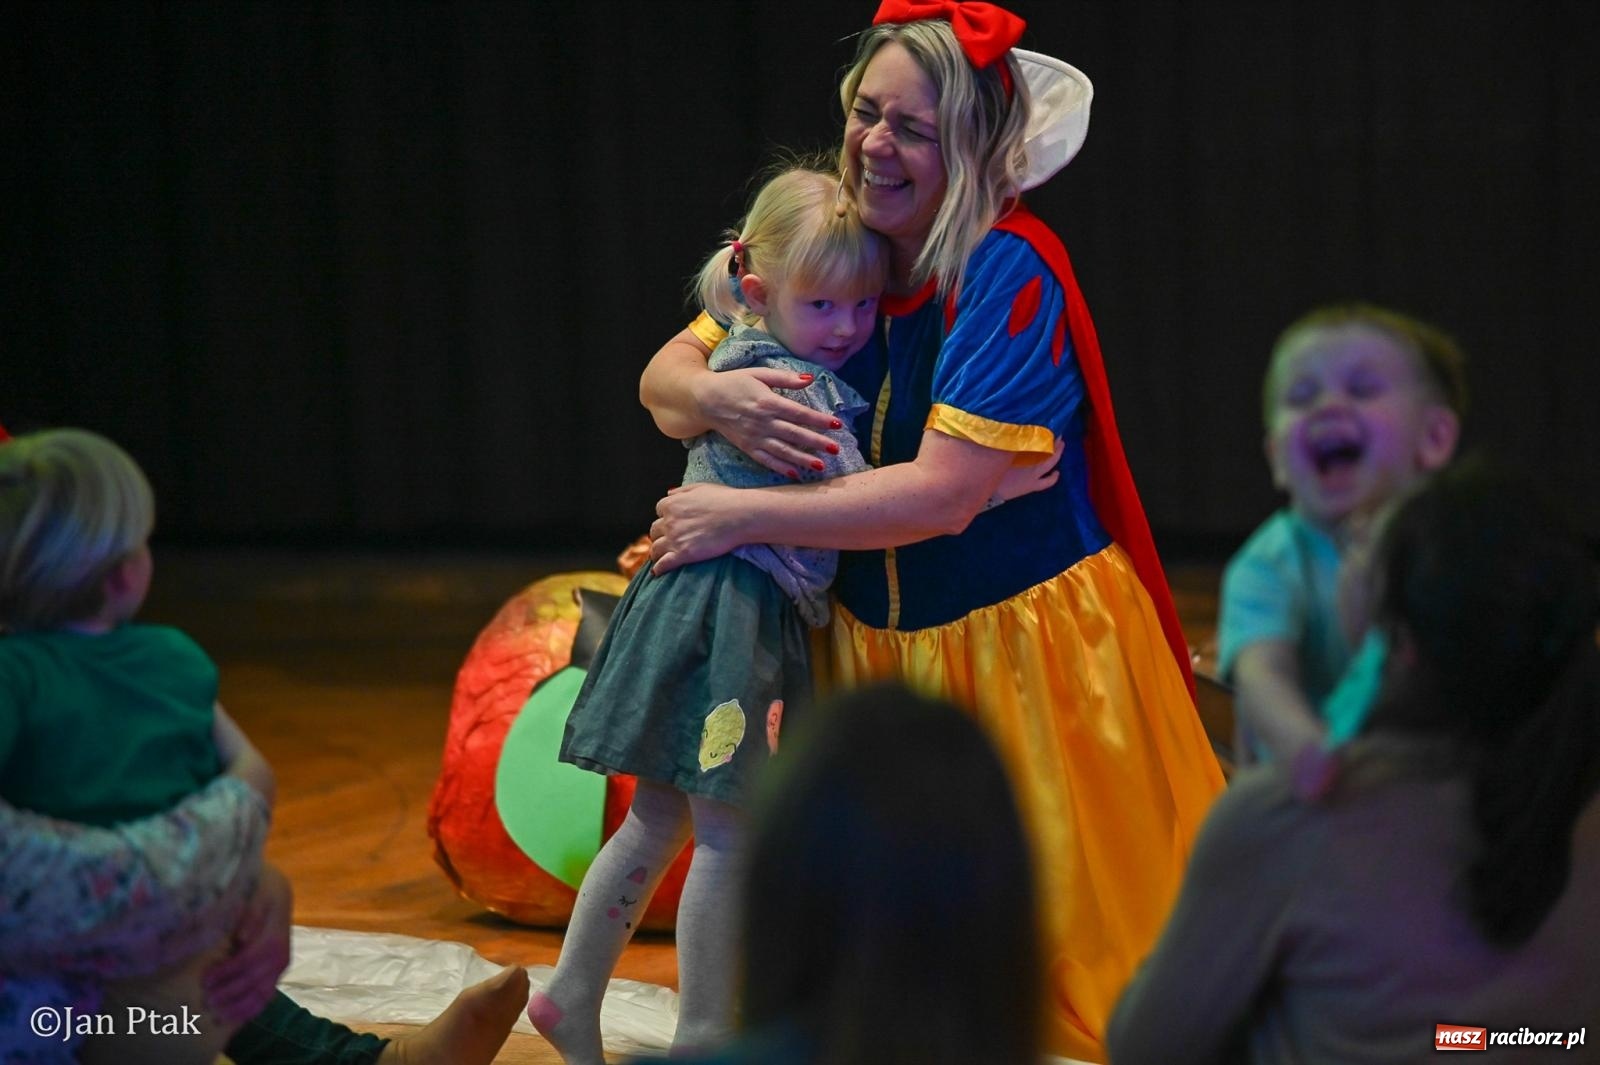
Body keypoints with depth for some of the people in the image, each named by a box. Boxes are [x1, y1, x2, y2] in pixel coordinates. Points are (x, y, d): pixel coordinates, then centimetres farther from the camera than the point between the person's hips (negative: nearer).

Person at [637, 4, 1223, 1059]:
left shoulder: (1011, 277, -21)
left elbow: (942, 494, -28)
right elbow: (662, 376, 2)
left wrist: (740, 516, -23)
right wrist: (711, 395, -23)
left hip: (1017, 643, -6)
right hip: (874, 642, 6)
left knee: (1066, 924, 6)